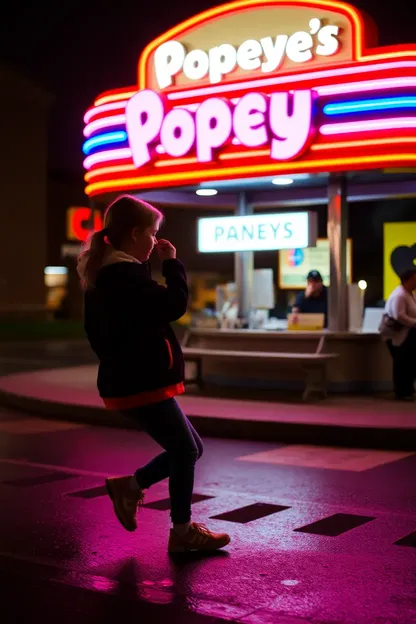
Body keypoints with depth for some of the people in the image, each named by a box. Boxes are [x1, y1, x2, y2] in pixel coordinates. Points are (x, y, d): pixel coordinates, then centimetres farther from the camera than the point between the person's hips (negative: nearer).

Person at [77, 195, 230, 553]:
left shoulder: (102, 274, 13)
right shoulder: (125, 274, -20)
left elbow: (96, 332, 20)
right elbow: (174, 305, -24)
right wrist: (172, 263, -11)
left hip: (128, 381, 10)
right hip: (141, 384, -10)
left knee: (188, 448, 17)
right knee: (185, 451, 4)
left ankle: (130, 486, 19)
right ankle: (183, 531, 14)